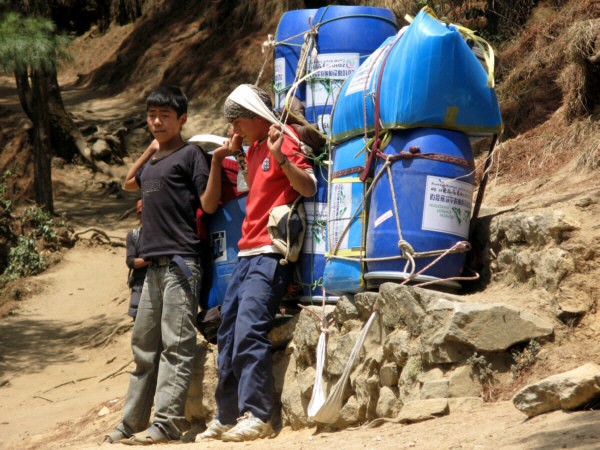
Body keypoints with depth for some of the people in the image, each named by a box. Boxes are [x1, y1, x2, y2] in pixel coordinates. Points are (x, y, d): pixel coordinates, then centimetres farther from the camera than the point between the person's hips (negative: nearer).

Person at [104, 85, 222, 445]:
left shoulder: (191, 155, -3)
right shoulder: (153, 160, 18)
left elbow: (209, 205, -7)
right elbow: (130, 183, 37)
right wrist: (150, 150, 25)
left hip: (180, 261, -8)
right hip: (154, 263, 8)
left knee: (175, 345, -9)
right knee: (144, 345, 11)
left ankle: (167, 422, -12)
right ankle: (133, 423, 16)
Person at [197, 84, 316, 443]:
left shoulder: (282, 141, -7)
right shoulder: (254, 148, 19)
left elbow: (309, 188, -16)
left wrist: (280, 157, -29)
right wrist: (236, 154, 21)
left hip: (270, 254, -10)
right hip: (247, 252, 10)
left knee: (249, 330, -19)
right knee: (228, 335, 8)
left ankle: (257, 416, -19)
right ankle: (227, 418, 12)